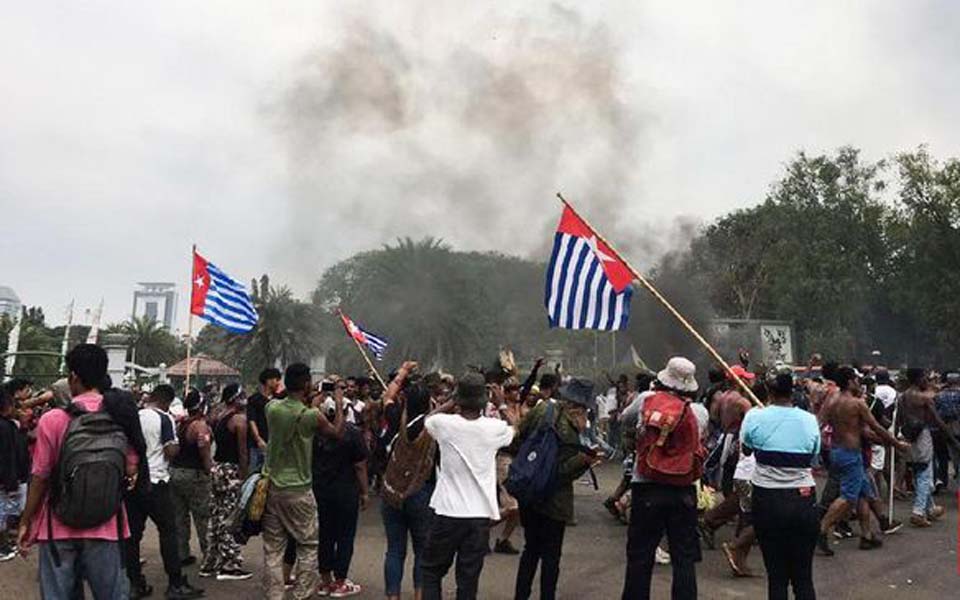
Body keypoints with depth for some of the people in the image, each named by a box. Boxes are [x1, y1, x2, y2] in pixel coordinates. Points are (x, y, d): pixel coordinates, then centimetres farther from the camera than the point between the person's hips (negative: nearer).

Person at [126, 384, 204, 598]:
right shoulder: (164, 418, -9)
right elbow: (170, 451, -14)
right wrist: (177, 446, 5)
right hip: (156, 482, -5)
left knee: (133, 533, 10)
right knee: (168, 532, 2)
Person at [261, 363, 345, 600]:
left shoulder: (272, 408, -3)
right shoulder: (312, 415, -15)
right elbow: (337, 433, 2)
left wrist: (307, 401, 19)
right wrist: (339, 407, 13)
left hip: (272, 488, 4)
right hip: (299, 491, -4)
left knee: (273, 547, 11)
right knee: (308, 545, 11)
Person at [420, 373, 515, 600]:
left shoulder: (444, 424, -10)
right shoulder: (494, 428, -7)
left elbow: (427, 420, 16)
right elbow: (514, 432, 18)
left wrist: (451, 404, 12)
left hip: (447, 513, -1)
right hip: (480, 515, 1)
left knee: (432, 571, 16)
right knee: (468, 579, 8)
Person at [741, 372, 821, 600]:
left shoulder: (755, 417, -5)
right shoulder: (809, 420, -1)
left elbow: (745, 450, 10)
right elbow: (812, 458, 5)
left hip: (767, 500, -1)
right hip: (803, 499, 1)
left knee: (776, 575, 8)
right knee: (803, 576, 9)